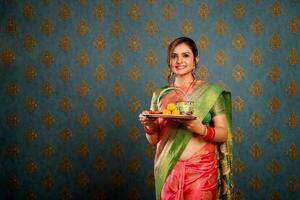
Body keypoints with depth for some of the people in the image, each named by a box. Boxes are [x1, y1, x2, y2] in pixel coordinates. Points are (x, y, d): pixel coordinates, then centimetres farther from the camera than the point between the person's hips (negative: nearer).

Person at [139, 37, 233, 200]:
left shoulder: (210, 91, -2)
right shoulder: (160, 95, 5)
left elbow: (223, 134, -3)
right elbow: (154, 140, 8)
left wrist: (201, 129, -22)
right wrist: (148, 125, -12)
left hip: (200, 169, -2)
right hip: (167, 169, 2)